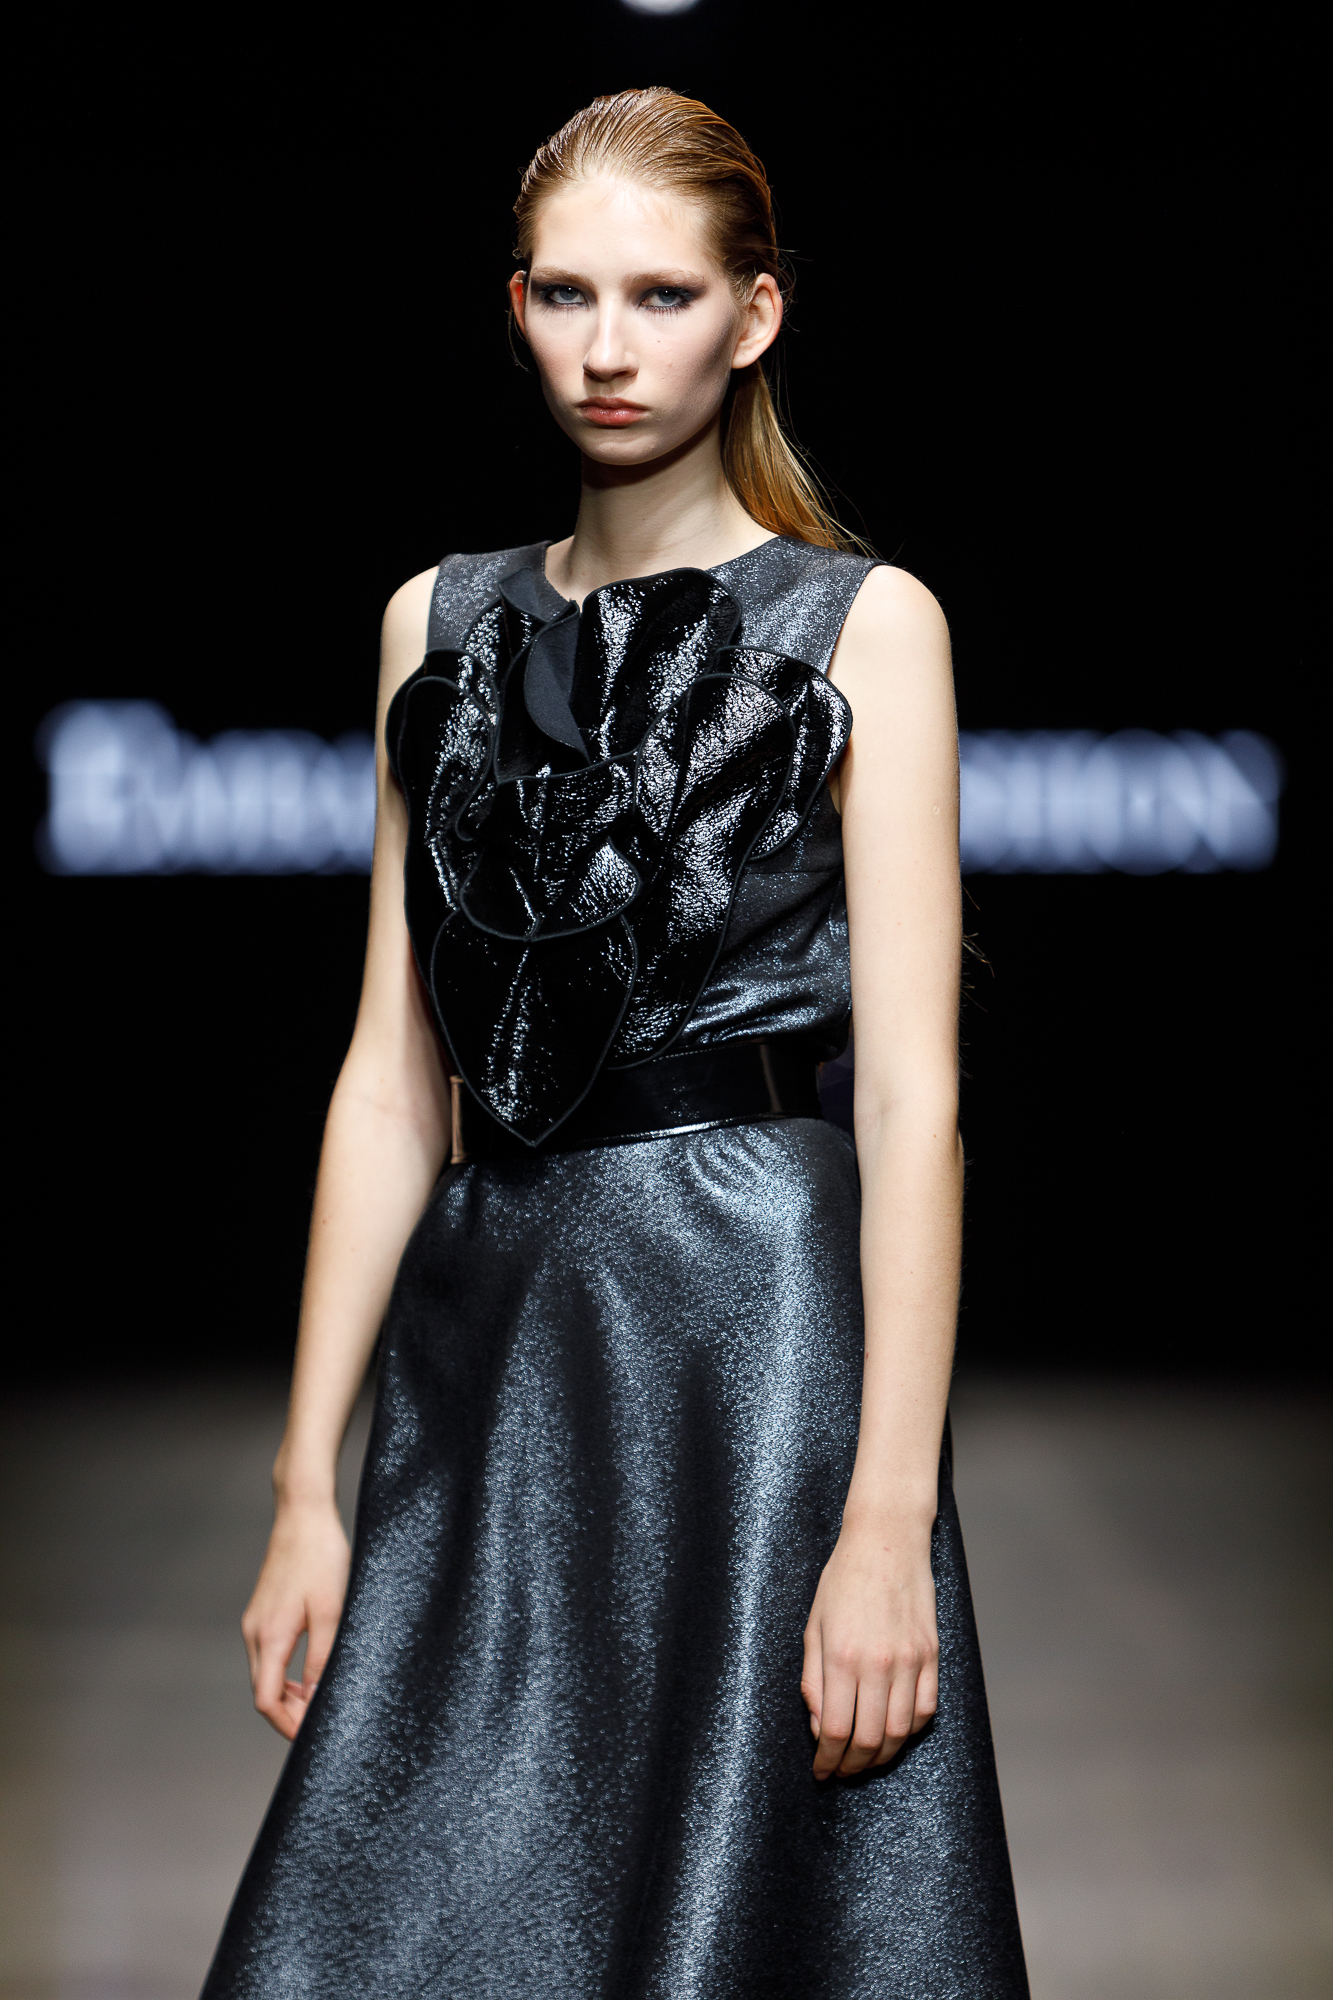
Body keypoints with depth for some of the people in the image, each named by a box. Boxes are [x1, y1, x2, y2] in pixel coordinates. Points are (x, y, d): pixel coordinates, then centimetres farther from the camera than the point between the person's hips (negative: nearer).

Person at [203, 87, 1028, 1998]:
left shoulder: (863, 625, -1)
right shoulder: (442, 624, 12)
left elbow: (913, 1089, -7)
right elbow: (394, 1071, 10)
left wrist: (890, 1518, -15)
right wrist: (310, 1478, 4)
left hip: (755, 1322, -4)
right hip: (488, 1341, 4)